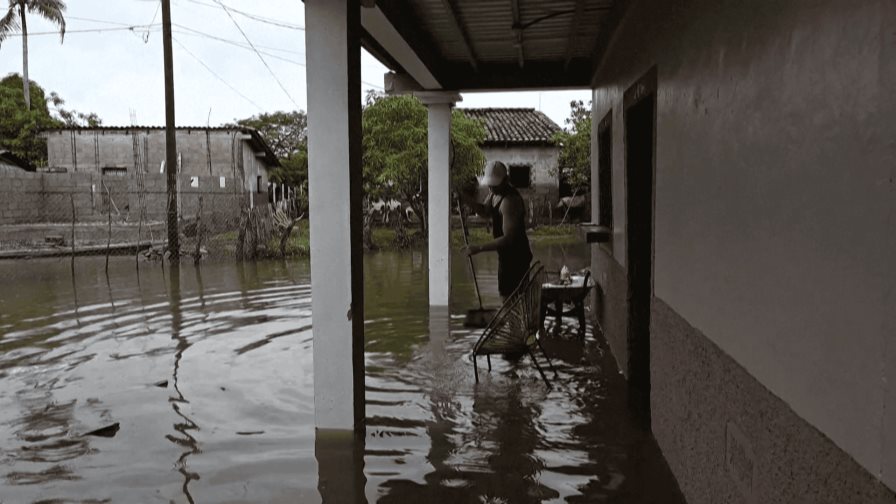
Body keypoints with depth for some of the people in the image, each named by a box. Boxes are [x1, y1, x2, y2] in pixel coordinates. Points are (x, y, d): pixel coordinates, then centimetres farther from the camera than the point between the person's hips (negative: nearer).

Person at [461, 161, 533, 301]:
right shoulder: (494, 192, 2)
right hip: (506, 254, 10)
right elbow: (485, 212, 20)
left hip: (516, 256, -10)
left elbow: (508, 238, -31)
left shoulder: (510, 201, -27)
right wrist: (466, 199, 3)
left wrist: (479, 248, -33)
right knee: (506, 296, 19)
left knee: (509, 298, -8)